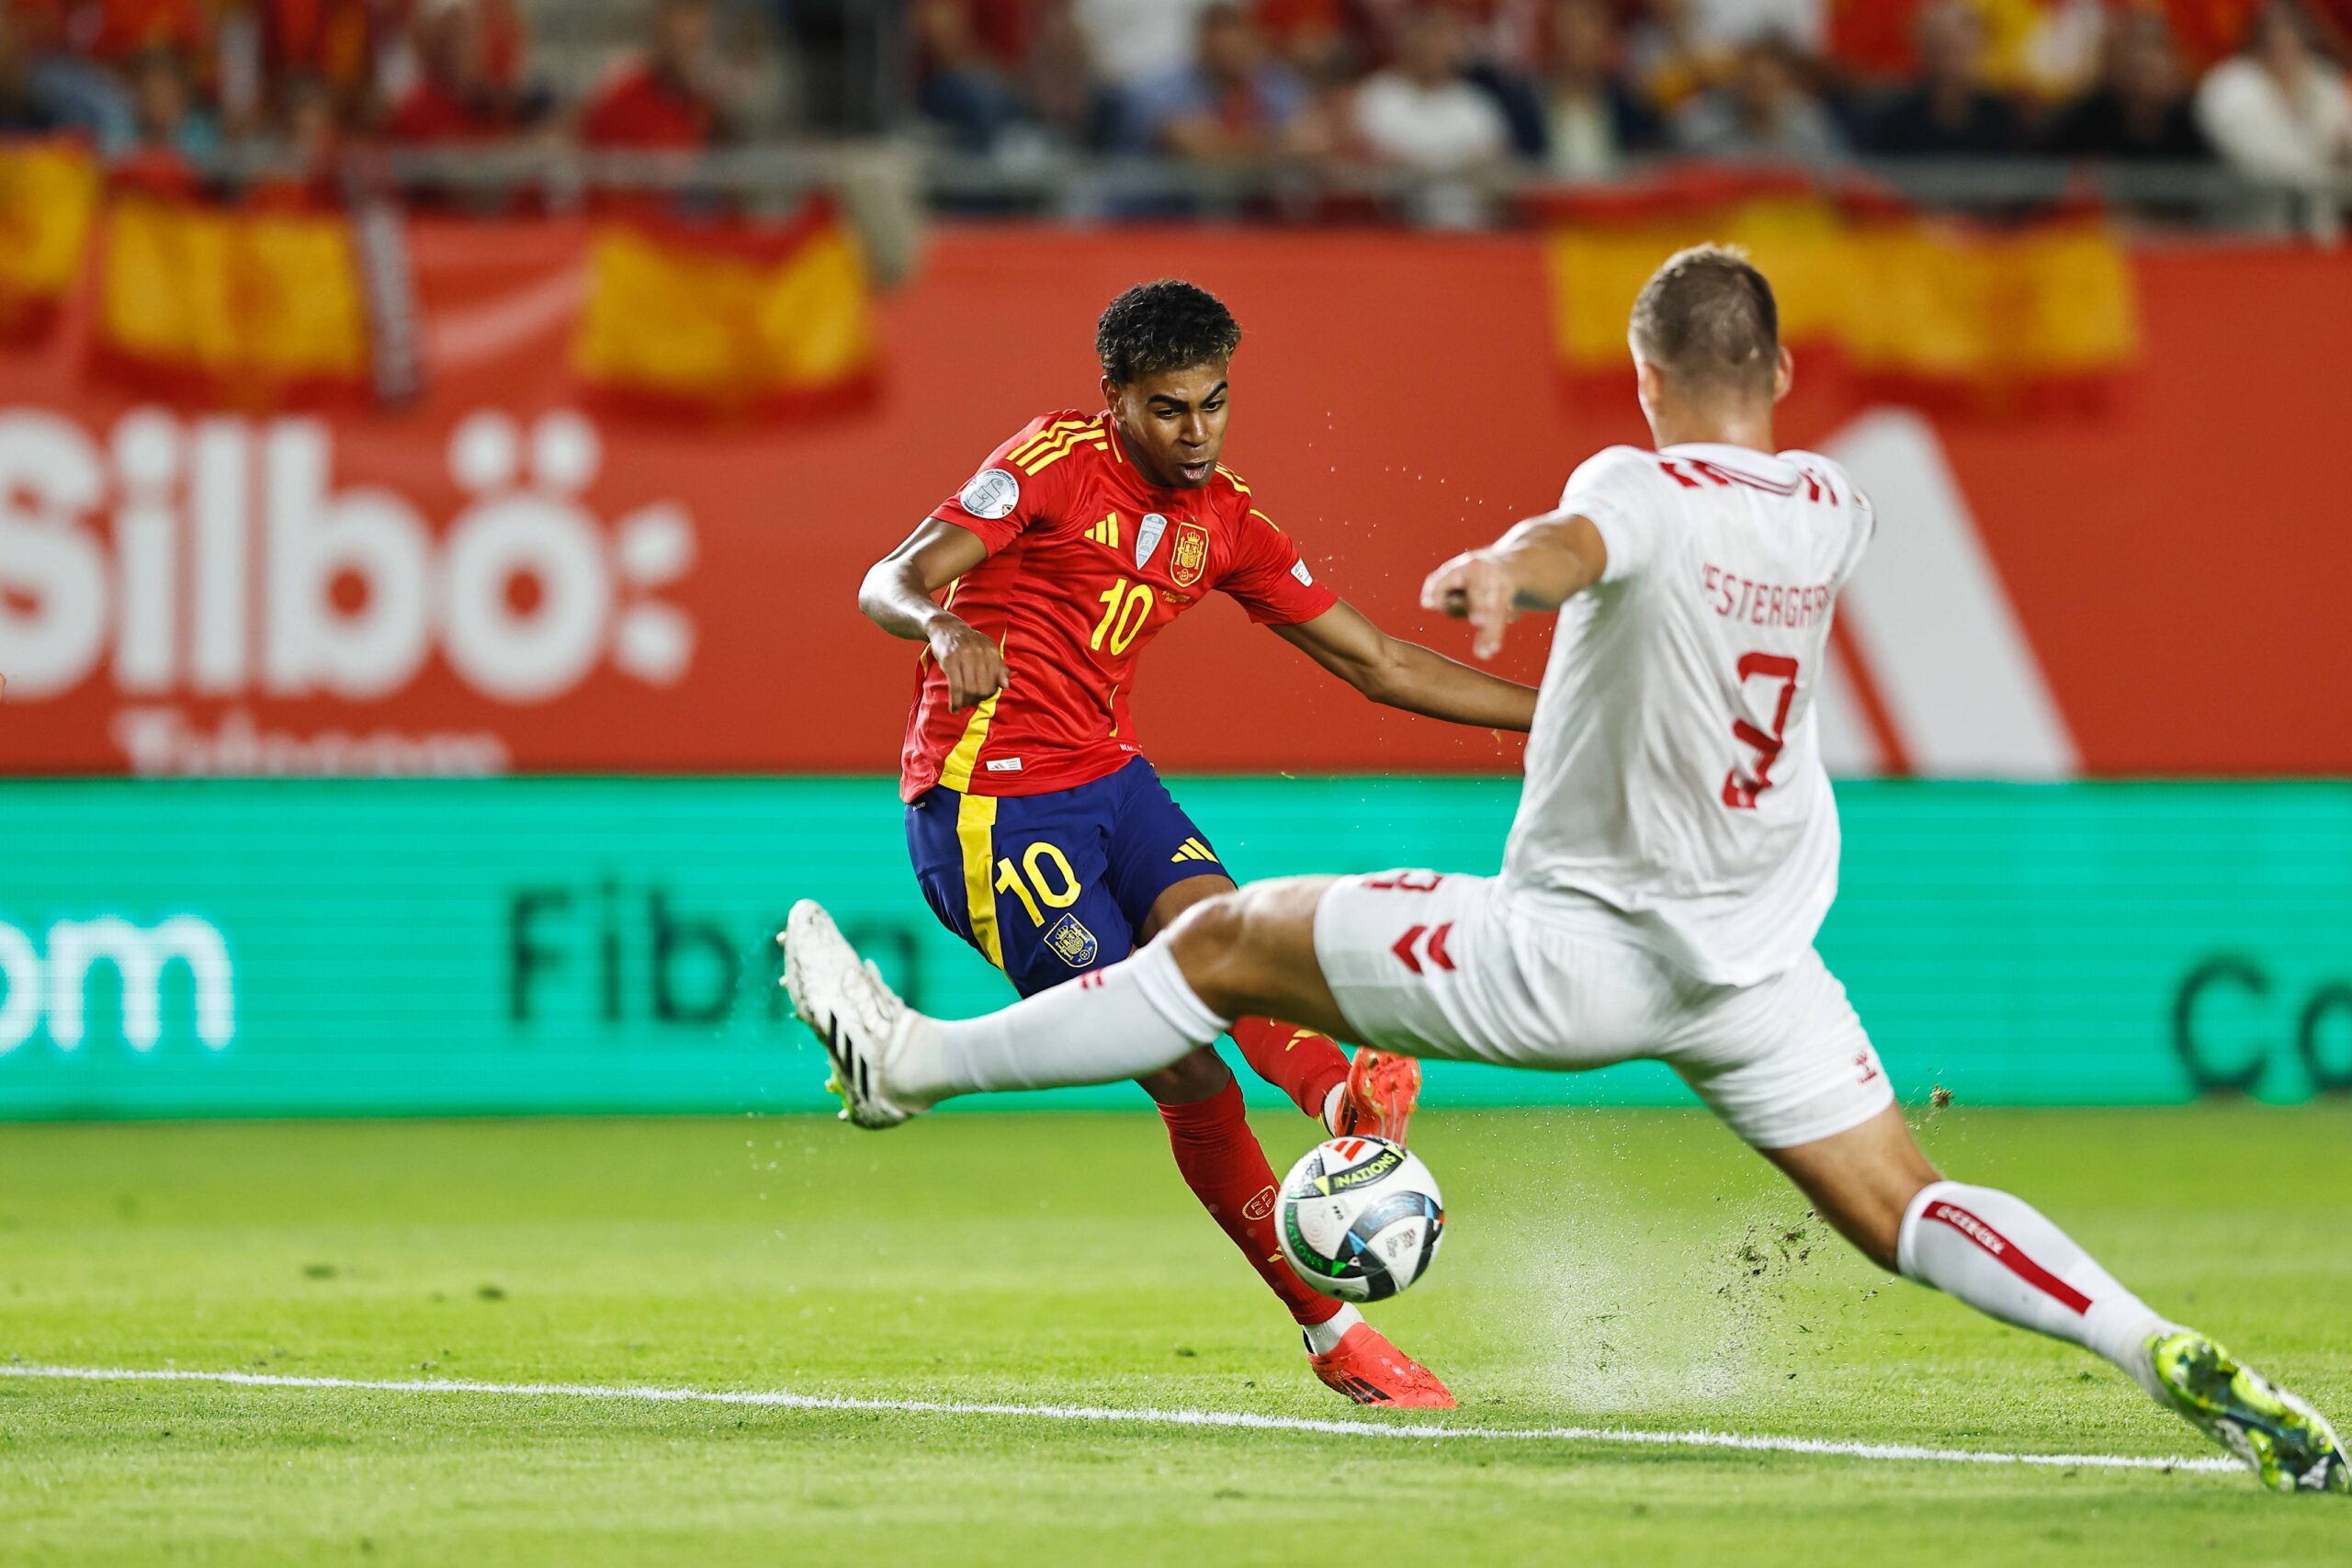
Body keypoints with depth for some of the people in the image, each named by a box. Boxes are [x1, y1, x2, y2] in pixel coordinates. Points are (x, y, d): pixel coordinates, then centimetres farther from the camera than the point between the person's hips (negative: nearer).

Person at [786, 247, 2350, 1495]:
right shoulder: (1833, 509, 5)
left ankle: (914, 1062, 8)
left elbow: (1575, 541, -40)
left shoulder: (1646, 486, -14)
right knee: (1905, 1211, 4)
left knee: (1228, 940, 4)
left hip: (1578, 944, -5)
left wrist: (1504, 571, -63)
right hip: (1761, 968, 6)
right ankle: (2181, 1359, -16)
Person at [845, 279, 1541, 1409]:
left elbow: (1376, 664, 18)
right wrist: (943, 628, -37)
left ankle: (1350, 1099, -53)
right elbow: (890, 583, -13)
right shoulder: (1058, 461, -8)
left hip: (1106, 775, 6)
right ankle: (1332, 1336, -19)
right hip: (986, 797, -6)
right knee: (1187, 1075, -14)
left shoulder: (1224, 519, 12)